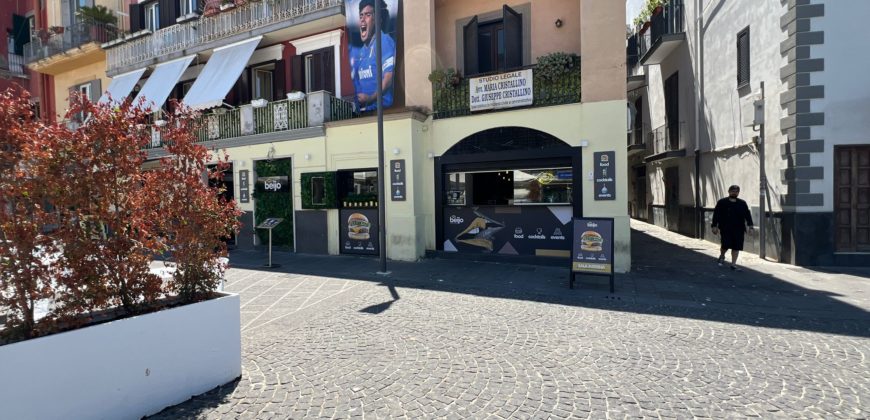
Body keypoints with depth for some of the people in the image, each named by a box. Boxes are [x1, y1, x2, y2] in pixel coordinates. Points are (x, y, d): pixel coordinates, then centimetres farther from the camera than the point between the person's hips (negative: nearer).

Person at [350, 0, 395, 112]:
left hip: (380, 107, -6)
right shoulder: (361, 50, 17)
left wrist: (371, 98, -18)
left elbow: (389, 77, -15)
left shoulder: (384, 41, -5)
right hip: (364, 109, 6)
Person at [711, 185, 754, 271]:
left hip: (738, 229, 3)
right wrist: (714, 226, -3)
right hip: (725, 228, -3)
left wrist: (749, 225, -7)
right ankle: (721, 256, 23)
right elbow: (716, 215, 1)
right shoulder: (721, 202, 2)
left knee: (736, 247, 2)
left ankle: (733, 265, 11)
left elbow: (747, 215, 5)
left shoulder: (742, 203, 10)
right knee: (726, 244, -10)